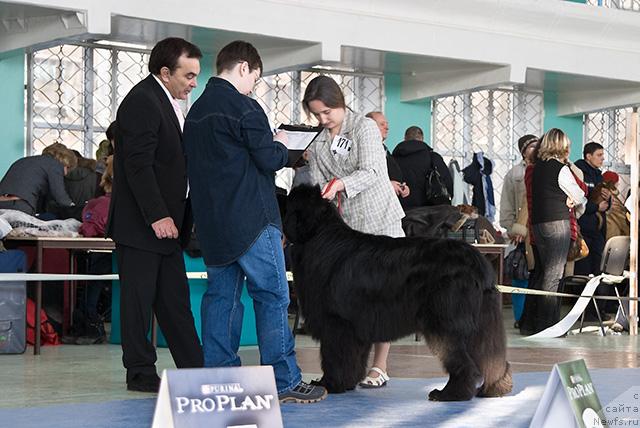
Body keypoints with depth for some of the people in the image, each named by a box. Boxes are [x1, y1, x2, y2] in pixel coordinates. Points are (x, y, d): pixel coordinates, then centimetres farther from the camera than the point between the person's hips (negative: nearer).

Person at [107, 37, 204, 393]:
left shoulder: (169, 103, 17)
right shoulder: (142, 101, -14)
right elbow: (138, 164, -20)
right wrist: (157, 216, -23)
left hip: (165, 222, 10)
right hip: (140, 225, -10)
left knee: (175, 299, 10)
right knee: (139, 298, -1)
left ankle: (194, 369, 13)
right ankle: (140, 373, 7)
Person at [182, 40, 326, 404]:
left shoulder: (197, 109, 15)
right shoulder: (242, 107, -11)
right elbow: (269, 160, -12)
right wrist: (281, 145, 10)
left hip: (212, 220, 8)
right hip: (250, 219, -8)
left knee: (222, 295, 9)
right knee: (272, 296, -4)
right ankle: (284, 381, -5)